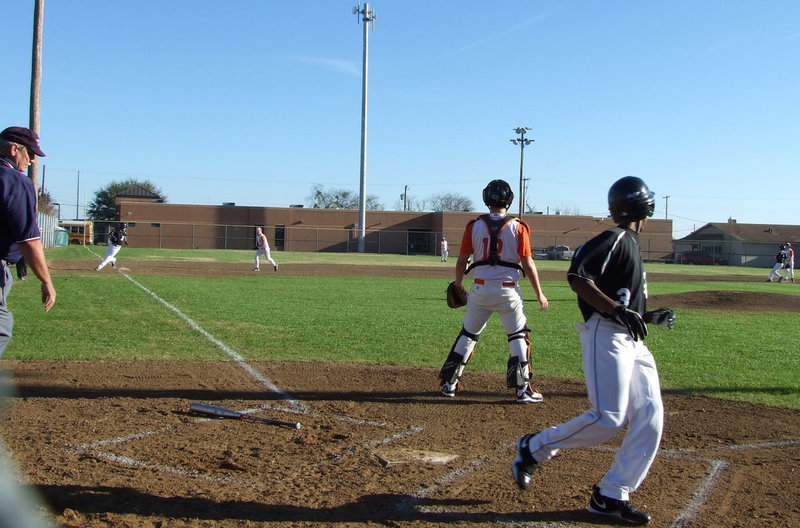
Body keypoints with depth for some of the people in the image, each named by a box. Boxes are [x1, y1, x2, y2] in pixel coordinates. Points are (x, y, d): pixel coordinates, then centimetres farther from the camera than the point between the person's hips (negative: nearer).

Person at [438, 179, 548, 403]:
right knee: (518, 337, 10)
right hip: (508, 291, -2)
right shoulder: (518, 228, -4)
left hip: (480, 289, 2)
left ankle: (449, 384, 17)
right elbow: (528, 264, -5)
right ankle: (523, 389, 8)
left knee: (468, 334, 13)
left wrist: (458, 286, 19)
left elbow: (462, 261, 4)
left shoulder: (474, 226, 0)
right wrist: (539, 294, 3)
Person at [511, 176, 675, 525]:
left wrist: (649, 317, 17)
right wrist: (617, 309, -25)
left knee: (650, 419, 0)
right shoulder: (615, 238, -5)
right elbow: (577, 277, -19)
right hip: (606, 336, -10)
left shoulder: (630, 244, 23)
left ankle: (611, 496, 5)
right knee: (608, 417, -17)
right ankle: (534, 448, 2)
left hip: (633, 342, 10)